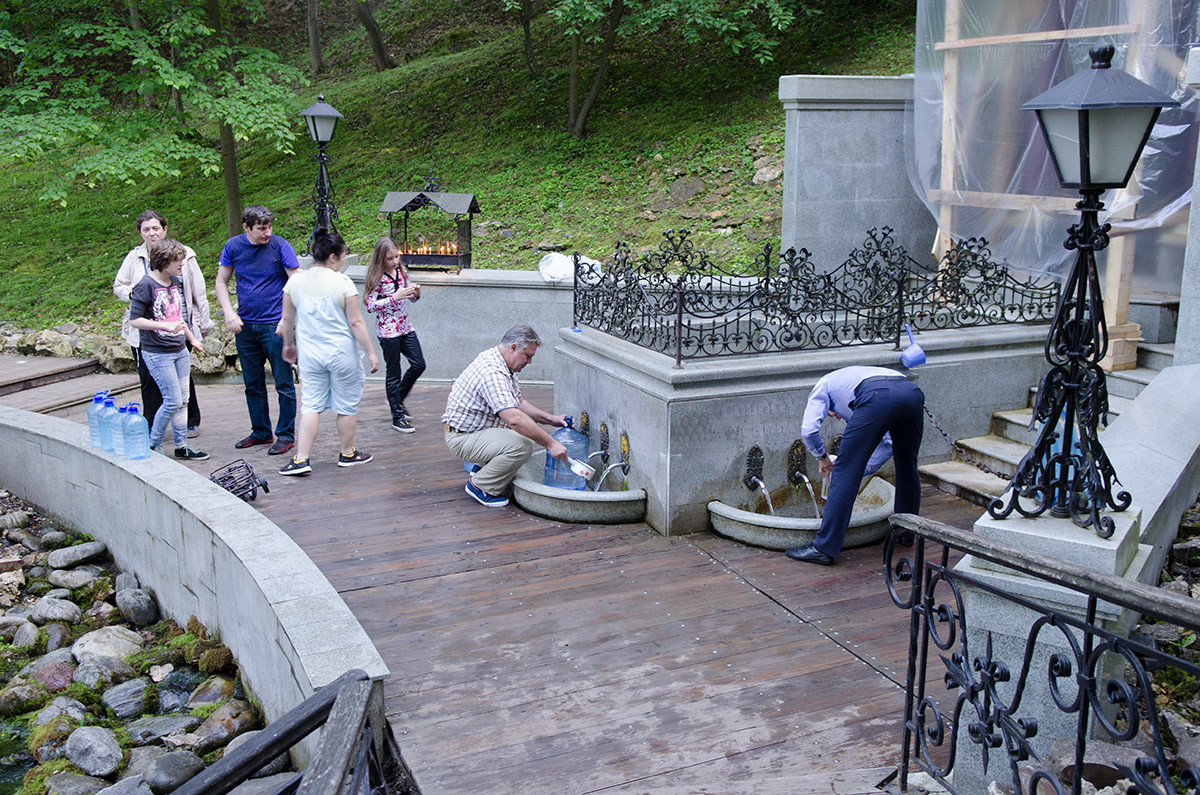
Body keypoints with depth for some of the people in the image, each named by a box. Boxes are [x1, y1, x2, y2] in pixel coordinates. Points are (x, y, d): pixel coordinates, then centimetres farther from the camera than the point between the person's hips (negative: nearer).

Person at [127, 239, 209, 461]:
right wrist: (165, 326, -23)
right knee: (173, 401, -8)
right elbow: (135, 320, -15)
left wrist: (191, 338, 28)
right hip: (157, 353, -7)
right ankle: (152, 445, 9)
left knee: (182, 401, 9)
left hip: (180, 350, 7)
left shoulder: (176, 282, 9)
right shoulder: (146, 285, -14)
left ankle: (182, 447, 18)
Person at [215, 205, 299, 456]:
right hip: (245, 326, 4)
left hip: (275, 325, -4)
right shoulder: (233, 246, 3)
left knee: (283, 383, -1)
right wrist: (229, 312, -3)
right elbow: (221, 281, 10)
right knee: (253, 385, 13)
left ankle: (286, 434, 9)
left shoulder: (280, 246, -7)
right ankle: (261, 431, 26)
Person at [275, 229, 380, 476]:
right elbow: (355, 322, -11)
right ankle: (347, 454, 24)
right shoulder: (342, 282, -12)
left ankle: (301, 458, -1)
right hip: (341, 353, -4)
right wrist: (370, 352, -4)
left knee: (311, 406, 7)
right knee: (347, 405, 11)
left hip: (309, 354, 4)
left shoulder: (296, 281, 2)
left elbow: (287, 319, 10)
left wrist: (288, 344, 26)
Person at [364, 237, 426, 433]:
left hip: (405, 327, 7)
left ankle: (397, 400, 28)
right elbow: (370, 305, -16)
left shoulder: (401, 271, 6)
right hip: (387, 330, -7)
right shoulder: (377, 277, -13)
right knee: (394, 373, 1)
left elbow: (412, 297, 16)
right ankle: (398, 417, 11)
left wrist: (416, 293, -8)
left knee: (419, 365, 6)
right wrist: (394, 297, -24)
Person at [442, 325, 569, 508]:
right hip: (463, 438, -11)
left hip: (479, 429, 11)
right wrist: (550, 443, -34)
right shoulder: (492, 372, -28)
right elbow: (514, 419, -38)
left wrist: (550, 419, 3)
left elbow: (519, 403, 16)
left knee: (534, 432, 10)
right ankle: (480, 486, -9)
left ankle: (480, 464, 16)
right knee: (522, 445, -29)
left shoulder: (500, 363, 7)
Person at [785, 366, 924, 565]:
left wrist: (822, 457, 31)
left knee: (845, 472, 1)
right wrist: (861, 471, 42)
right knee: (907, 467, 28)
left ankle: (824, 548, 3)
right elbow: (887, 444, 40)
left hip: (877, 397, -6)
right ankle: (907, 532, 41)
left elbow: (809, 430, 13)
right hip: (913, 392, 6)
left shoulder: (824, 384, 31)